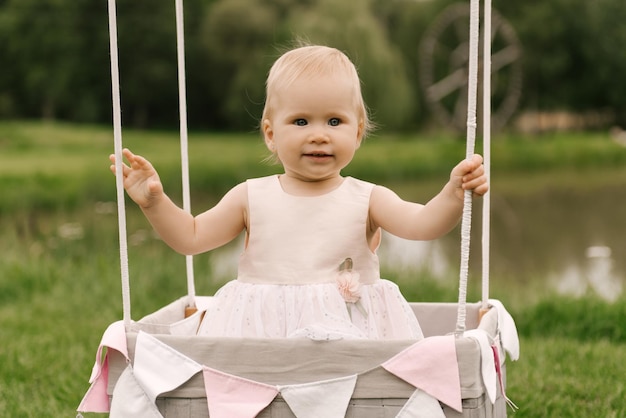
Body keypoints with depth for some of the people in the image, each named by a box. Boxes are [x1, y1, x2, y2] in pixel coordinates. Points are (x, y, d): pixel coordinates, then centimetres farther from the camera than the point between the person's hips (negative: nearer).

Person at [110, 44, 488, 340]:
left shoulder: (366, 199, 4)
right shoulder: (252, 198, 8)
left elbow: (421, 224, -11)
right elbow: (191, 238, 13)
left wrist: (454, 194, -30)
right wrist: (154, 202, -3)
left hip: (354, 334, -1)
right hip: (258, 333, 1)